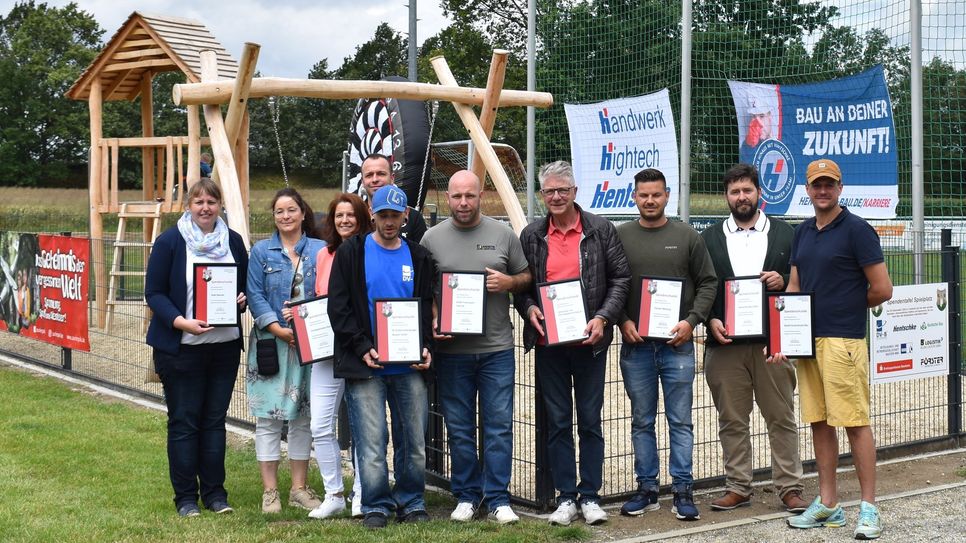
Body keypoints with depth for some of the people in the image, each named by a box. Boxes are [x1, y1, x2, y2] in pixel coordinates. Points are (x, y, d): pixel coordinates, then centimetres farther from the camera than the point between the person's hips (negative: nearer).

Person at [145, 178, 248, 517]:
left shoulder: (233, 241, 8)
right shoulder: (169, 241, -4)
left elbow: (247, 284, 17)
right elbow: (154, 293, -6)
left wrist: (243, 299, -7)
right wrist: (181, 322, -21)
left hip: (225, 345, 4)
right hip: (181, 346, -3)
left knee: (215, 419, 9)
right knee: (183, 422, 2)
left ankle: (214, 491, 19)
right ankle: (186, 497, 12)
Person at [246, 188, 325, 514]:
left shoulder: (320, 251, 6)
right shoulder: (262, 251, 5)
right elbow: (255, 295, -2)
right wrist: (279, 329, -14)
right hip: (271, 342, -1)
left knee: (303, 416, 7)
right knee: (269, 417, -1)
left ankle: (299, 488, 15)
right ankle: (270, 491, 6)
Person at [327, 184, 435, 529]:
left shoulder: (418, 257, 11)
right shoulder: (351, 252, 2)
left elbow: (427, 307, 13)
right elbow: (338, 306, -2)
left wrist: (425, 347, -4)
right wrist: (363, 348, -12)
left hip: (410, 366, 3)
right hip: (365, 365, -3)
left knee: (415, 440, 7)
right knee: (372, 442, -1)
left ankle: (411, 502, 21)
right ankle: (376, 506, 12)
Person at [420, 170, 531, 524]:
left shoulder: (502, 234, 5)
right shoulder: (432, 238, 4)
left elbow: (527, 276, 12)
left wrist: (509, 282, -9)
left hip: (497, 349, 0)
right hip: (451, 349, 0)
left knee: (499, 426, 1)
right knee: (459, 428, 8)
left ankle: (498, 499, 10)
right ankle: (466, 497, 20)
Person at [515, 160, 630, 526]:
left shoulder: (601, 230, 1)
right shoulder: (531, 236, 7)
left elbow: (620, 278, 1)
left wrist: (602, 317, -11)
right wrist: (528, 308, -7)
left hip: (589, 341, -2)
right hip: (548, 342, 2)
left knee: (590, 421, 5)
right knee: (558, 422, 6)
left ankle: (590, 496, 14)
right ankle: (565, 497, 14)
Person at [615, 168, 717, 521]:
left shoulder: (687, 237, 4)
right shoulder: (619, 237, 5)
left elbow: (708, 282, 5)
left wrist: (692, 320, -7)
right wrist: (622, 320, -6)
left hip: (677, 343, -1)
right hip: (635, 344, 1)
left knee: (681, 421, 1)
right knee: (642, 421, 8)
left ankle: (682, 491, 7)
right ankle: (647, 489, 16)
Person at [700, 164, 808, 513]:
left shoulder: (784, 234, 9)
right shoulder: (710, 238, 11)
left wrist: (782, 281, -11)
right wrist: (711, 320, -8)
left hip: (772, 340, -1)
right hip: (726, 342, 1)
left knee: (781, 418, 2)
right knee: (732, 420, 6)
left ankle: (789, 488, 9)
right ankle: (737, 488, 14)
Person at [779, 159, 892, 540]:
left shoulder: (856, 230, -6)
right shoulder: (802, 233, 14)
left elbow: (882, 290, -8)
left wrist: (847, 307, 6)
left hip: (843, 340, -7)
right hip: (807, 339, 7)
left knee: (854, 422, -4)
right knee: (819, 422, 10)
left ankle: (869, 507, 4)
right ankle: (827, 504, 18)